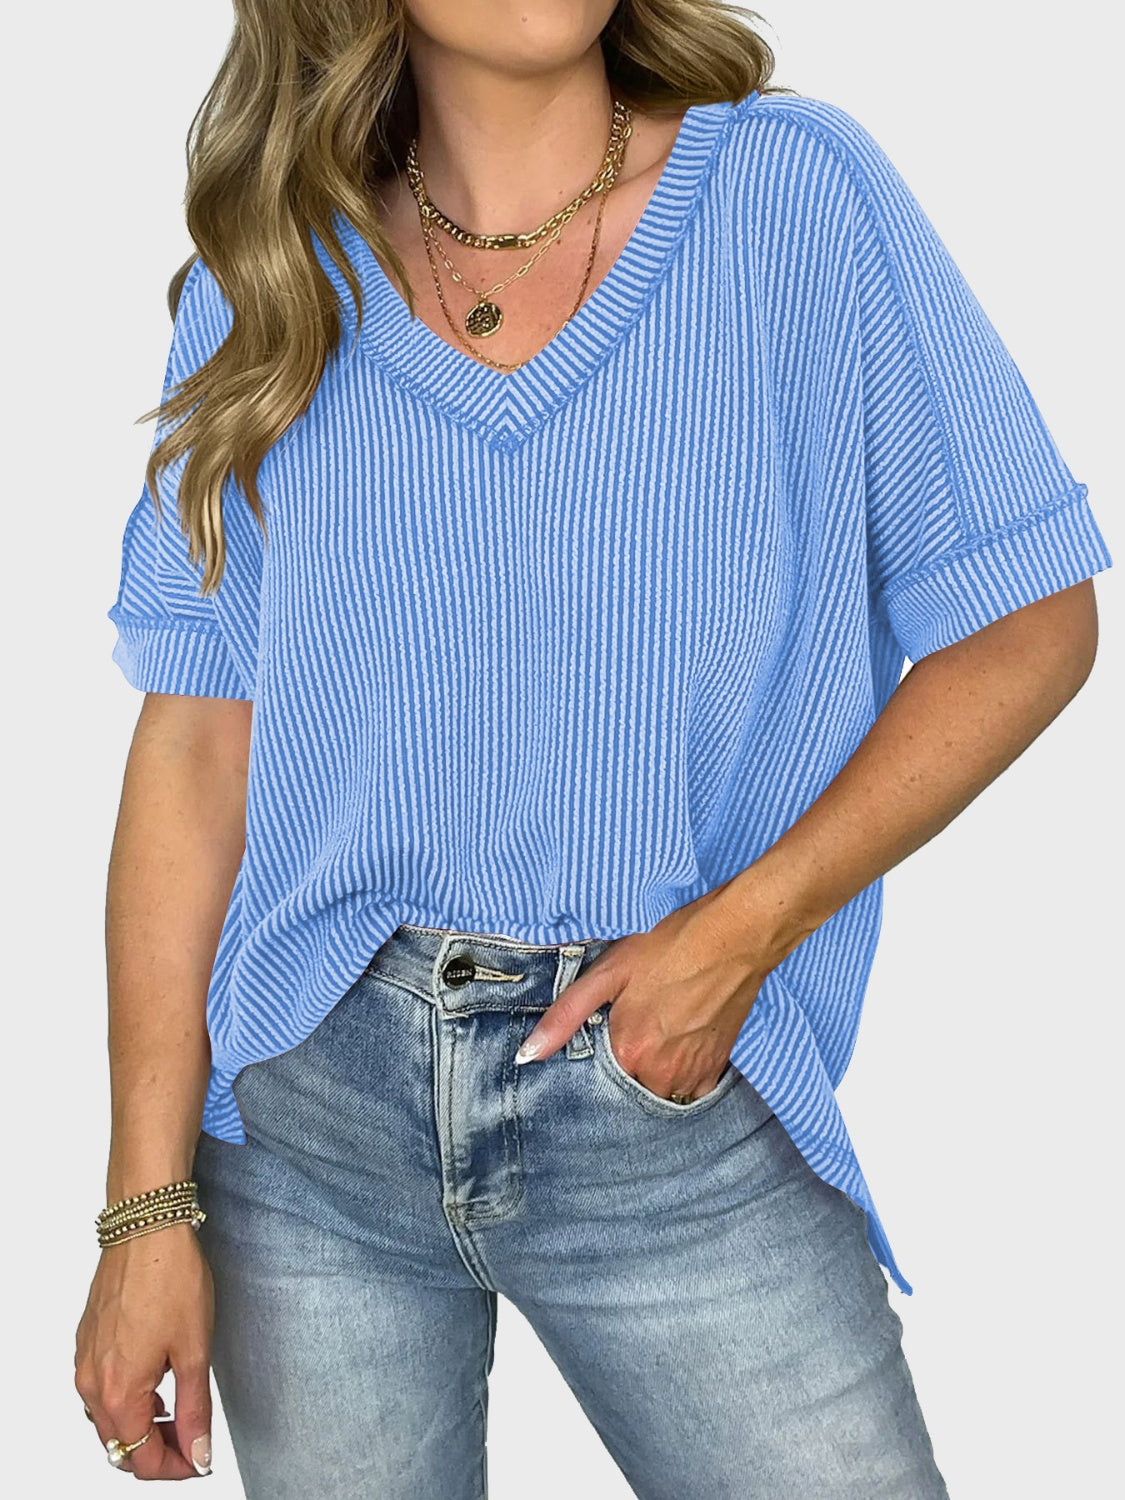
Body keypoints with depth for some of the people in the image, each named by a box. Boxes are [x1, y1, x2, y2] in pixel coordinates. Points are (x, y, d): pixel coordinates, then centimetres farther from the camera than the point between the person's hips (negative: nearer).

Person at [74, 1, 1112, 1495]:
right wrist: (148, 1204, -4)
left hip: (675, 1110, -1)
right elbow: (197, 750, 0)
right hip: (307, 1104, 2)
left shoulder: (800, 195, -3)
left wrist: (747, 925, -12)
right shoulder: (275, 281, 3)